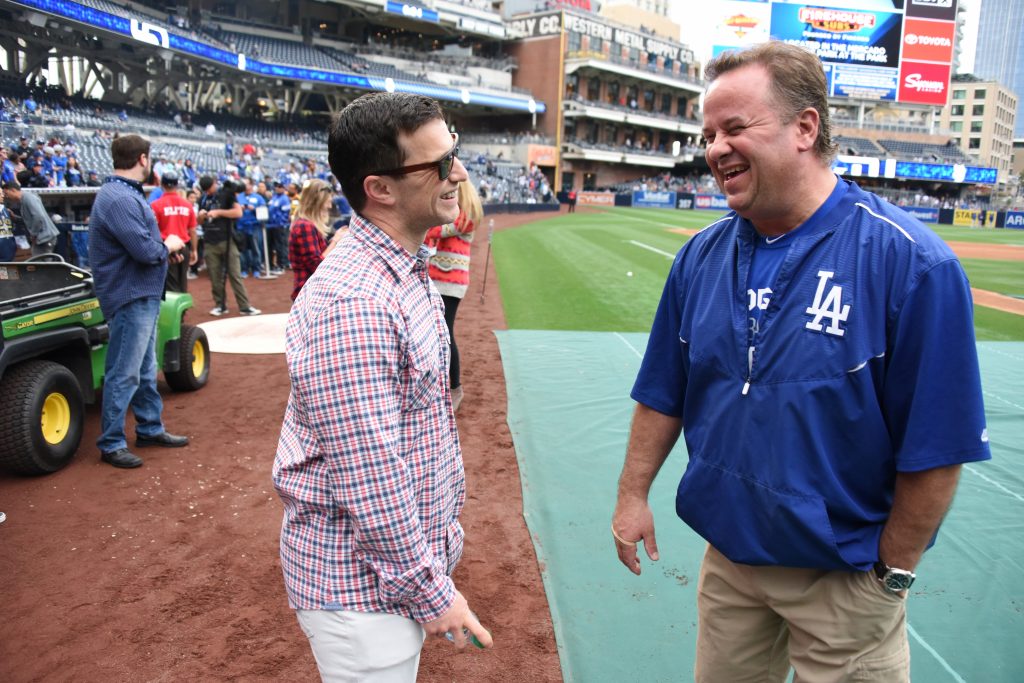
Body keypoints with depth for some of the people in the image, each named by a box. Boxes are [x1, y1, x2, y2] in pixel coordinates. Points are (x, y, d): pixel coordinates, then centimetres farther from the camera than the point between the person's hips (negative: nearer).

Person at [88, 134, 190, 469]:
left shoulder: (126, 194, 12)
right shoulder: (118, 199, -21)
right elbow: (145, 250, -26)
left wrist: (163, 246, 1)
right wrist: (168, 245, -8)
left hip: (143, 295, 11)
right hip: (130, 296, -11)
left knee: (145, 369, 19)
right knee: (124, 374, -2)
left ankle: (150, 429, 31)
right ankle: (111, 444, 9)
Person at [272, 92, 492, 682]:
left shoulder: (408, 269, 4)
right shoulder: (350, 305, -27)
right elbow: (369, 479, -26)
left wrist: (437, 547, 16)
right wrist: (433, 593, -15)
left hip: (412, 551, 9)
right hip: (363, 581, -8)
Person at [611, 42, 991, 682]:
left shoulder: (911, 262, -18)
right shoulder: (702, 256, -2)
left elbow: (936, 444, -15)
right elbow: (663, 396, 5)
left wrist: (893, 573, -11)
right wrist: (634, 494, 4)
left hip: (845, 574, -4)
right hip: (728, 552, 5)